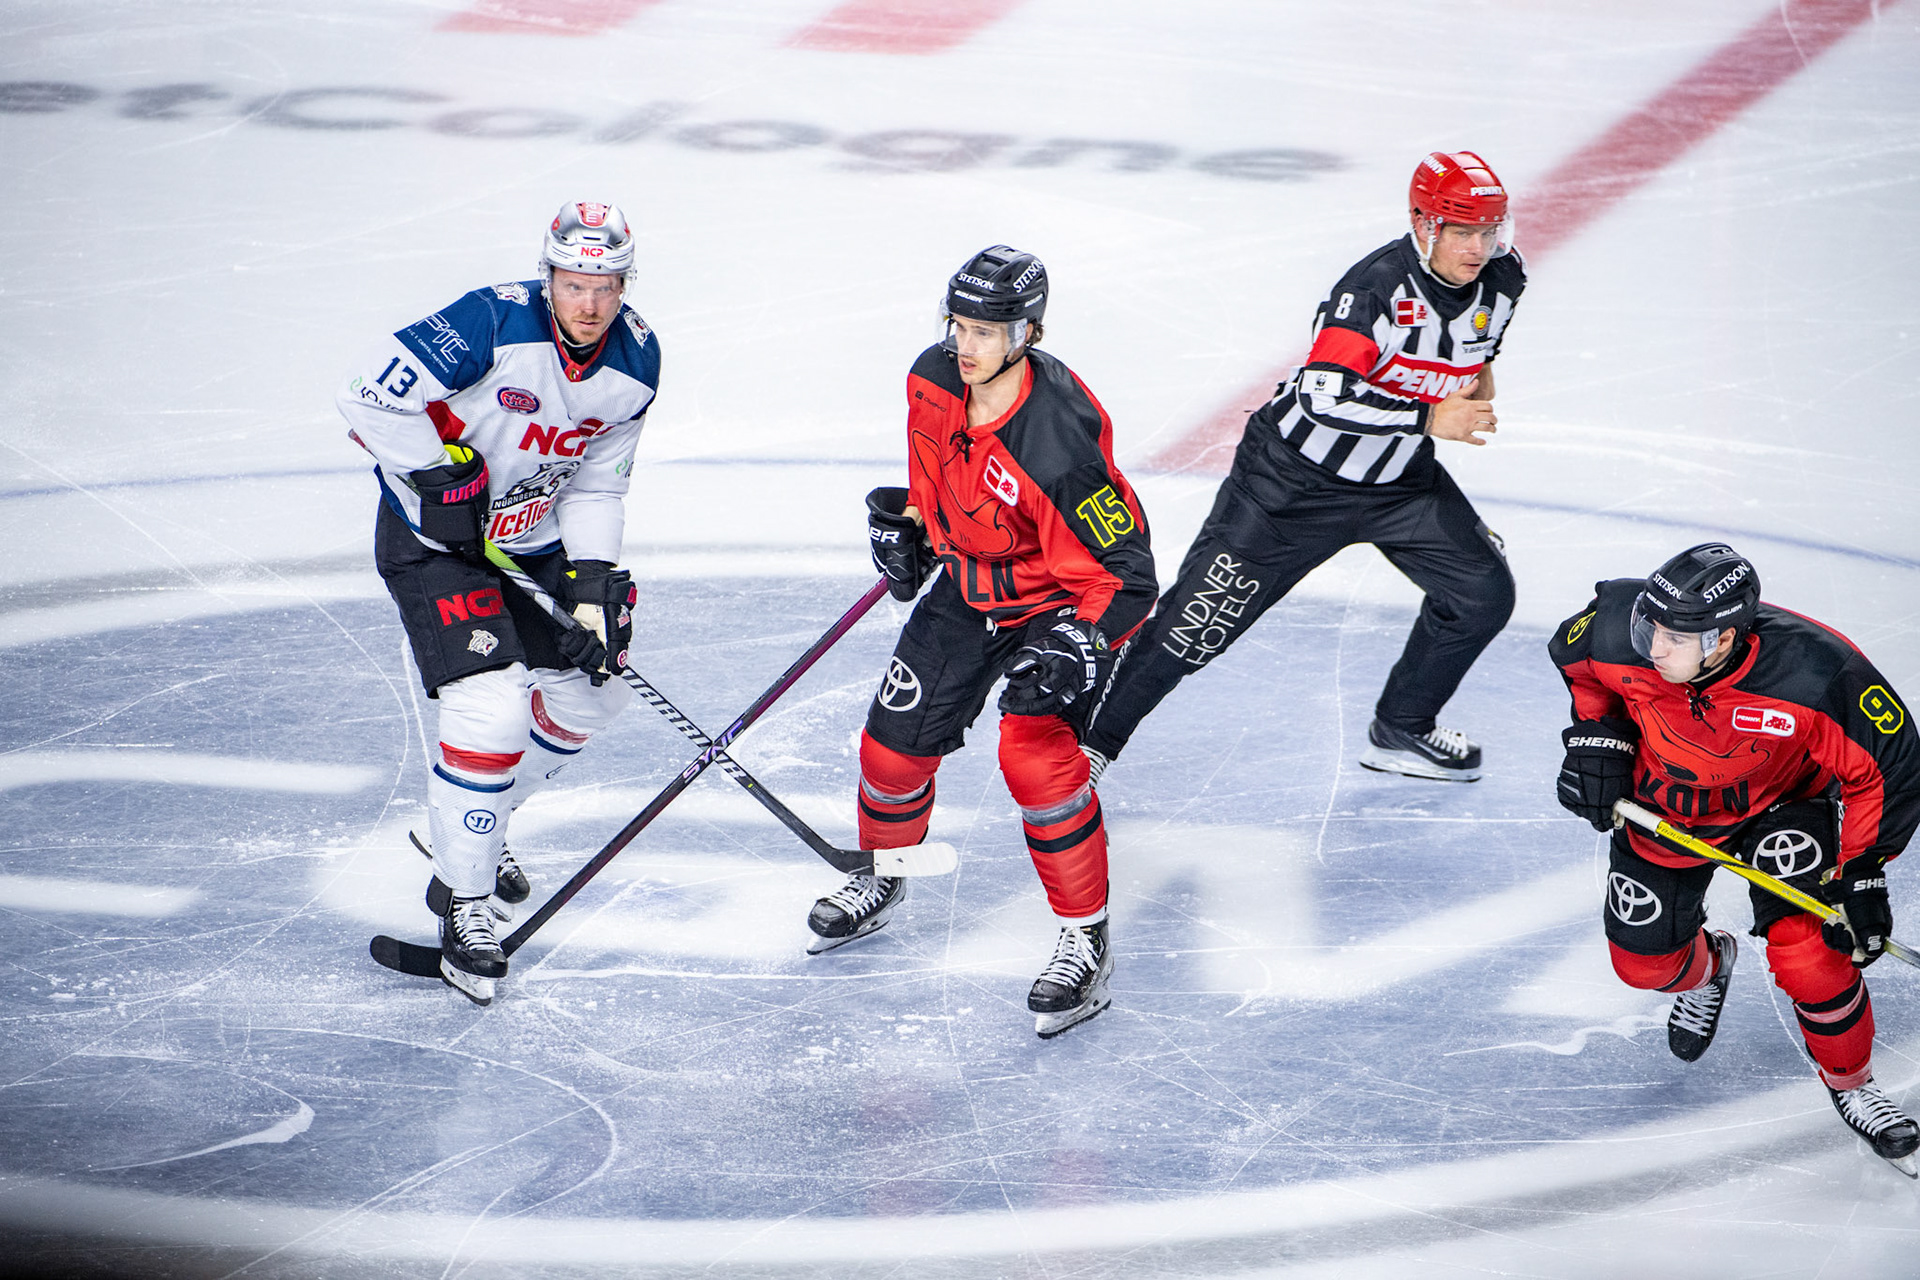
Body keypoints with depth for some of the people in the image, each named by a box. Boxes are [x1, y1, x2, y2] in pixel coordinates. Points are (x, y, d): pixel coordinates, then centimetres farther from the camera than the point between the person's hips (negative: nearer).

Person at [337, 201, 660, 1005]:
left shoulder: (635, 359, -6)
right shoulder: (493, 325, -27)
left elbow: (598, 481, 3)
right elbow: (371, 394, -28)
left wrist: (592, 581, -7)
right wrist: (441, 477, -24)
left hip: (534, 540, 7)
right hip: (434, 539, -7)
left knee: (595, 691, 14)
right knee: (492, 706, -21)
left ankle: (475, 825, 35)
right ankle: (465, 905, -8)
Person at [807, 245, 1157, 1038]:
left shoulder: (1055, 446, -36)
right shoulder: (934, 379, -15)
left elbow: (1125, 573, -30)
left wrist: (1079, 644, -42)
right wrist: (913, 520, 10)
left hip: (1065, 601, -7)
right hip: (969, 585, 7)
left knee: (1036, 753, -25)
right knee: (896, 738, 10)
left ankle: (1087, 940, -13)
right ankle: (880, 879, 40)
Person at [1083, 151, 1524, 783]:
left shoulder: (1501, 279, -8)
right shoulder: (1377, 286, -31)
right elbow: (1325, 396, -41)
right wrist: (1429, 419, -40)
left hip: (1400, 480, 7)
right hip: (1295, 474, -7)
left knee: (1484, 592, -1)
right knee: (1201, 618, -5)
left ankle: (1401, 730, 19)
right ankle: (1091, 740, 9)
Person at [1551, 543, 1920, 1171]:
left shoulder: (1814, 673, -40)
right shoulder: (1619, 635, -32)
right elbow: (1577, 660, -5)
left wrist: (1862, 871, -23)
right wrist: (1595, 732, -15)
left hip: (1781, 806, -3)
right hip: (1664, 804, 3)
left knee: (1805, 949, -19)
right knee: (1644, 960, 8)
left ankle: (1851, 1082, 9)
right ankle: (1704, 967, 46)